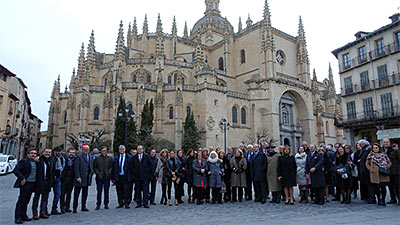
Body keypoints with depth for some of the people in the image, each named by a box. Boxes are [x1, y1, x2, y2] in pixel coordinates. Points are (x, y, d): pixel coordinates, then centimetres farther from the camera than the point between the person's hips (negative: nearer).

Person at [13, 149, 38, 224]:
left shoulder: (35, 162, 12)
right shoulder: (24, 161, -9)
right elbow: (15, 170, -16)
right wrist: (22, 178, -20)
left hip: (32, 184, 7)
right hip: (25, 183, -7)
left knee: (26, 200, 14)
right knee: (21, 200, -3)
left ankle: (23, 216, 23)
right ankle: (17, 218, 3)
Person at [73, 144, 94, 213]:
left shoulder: (91, 157, 13)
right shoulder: (79, 157, -7)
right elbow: (76, 168, -12)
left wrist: (91, 173, 6)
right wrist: (78, 177, -17)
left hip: (87, 178, 6)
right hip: (80, 178, -6)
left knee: (85, 193, 12)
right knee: (76, 194, 1)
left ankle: (83, 207, 20)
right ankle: (75, 208, 8)